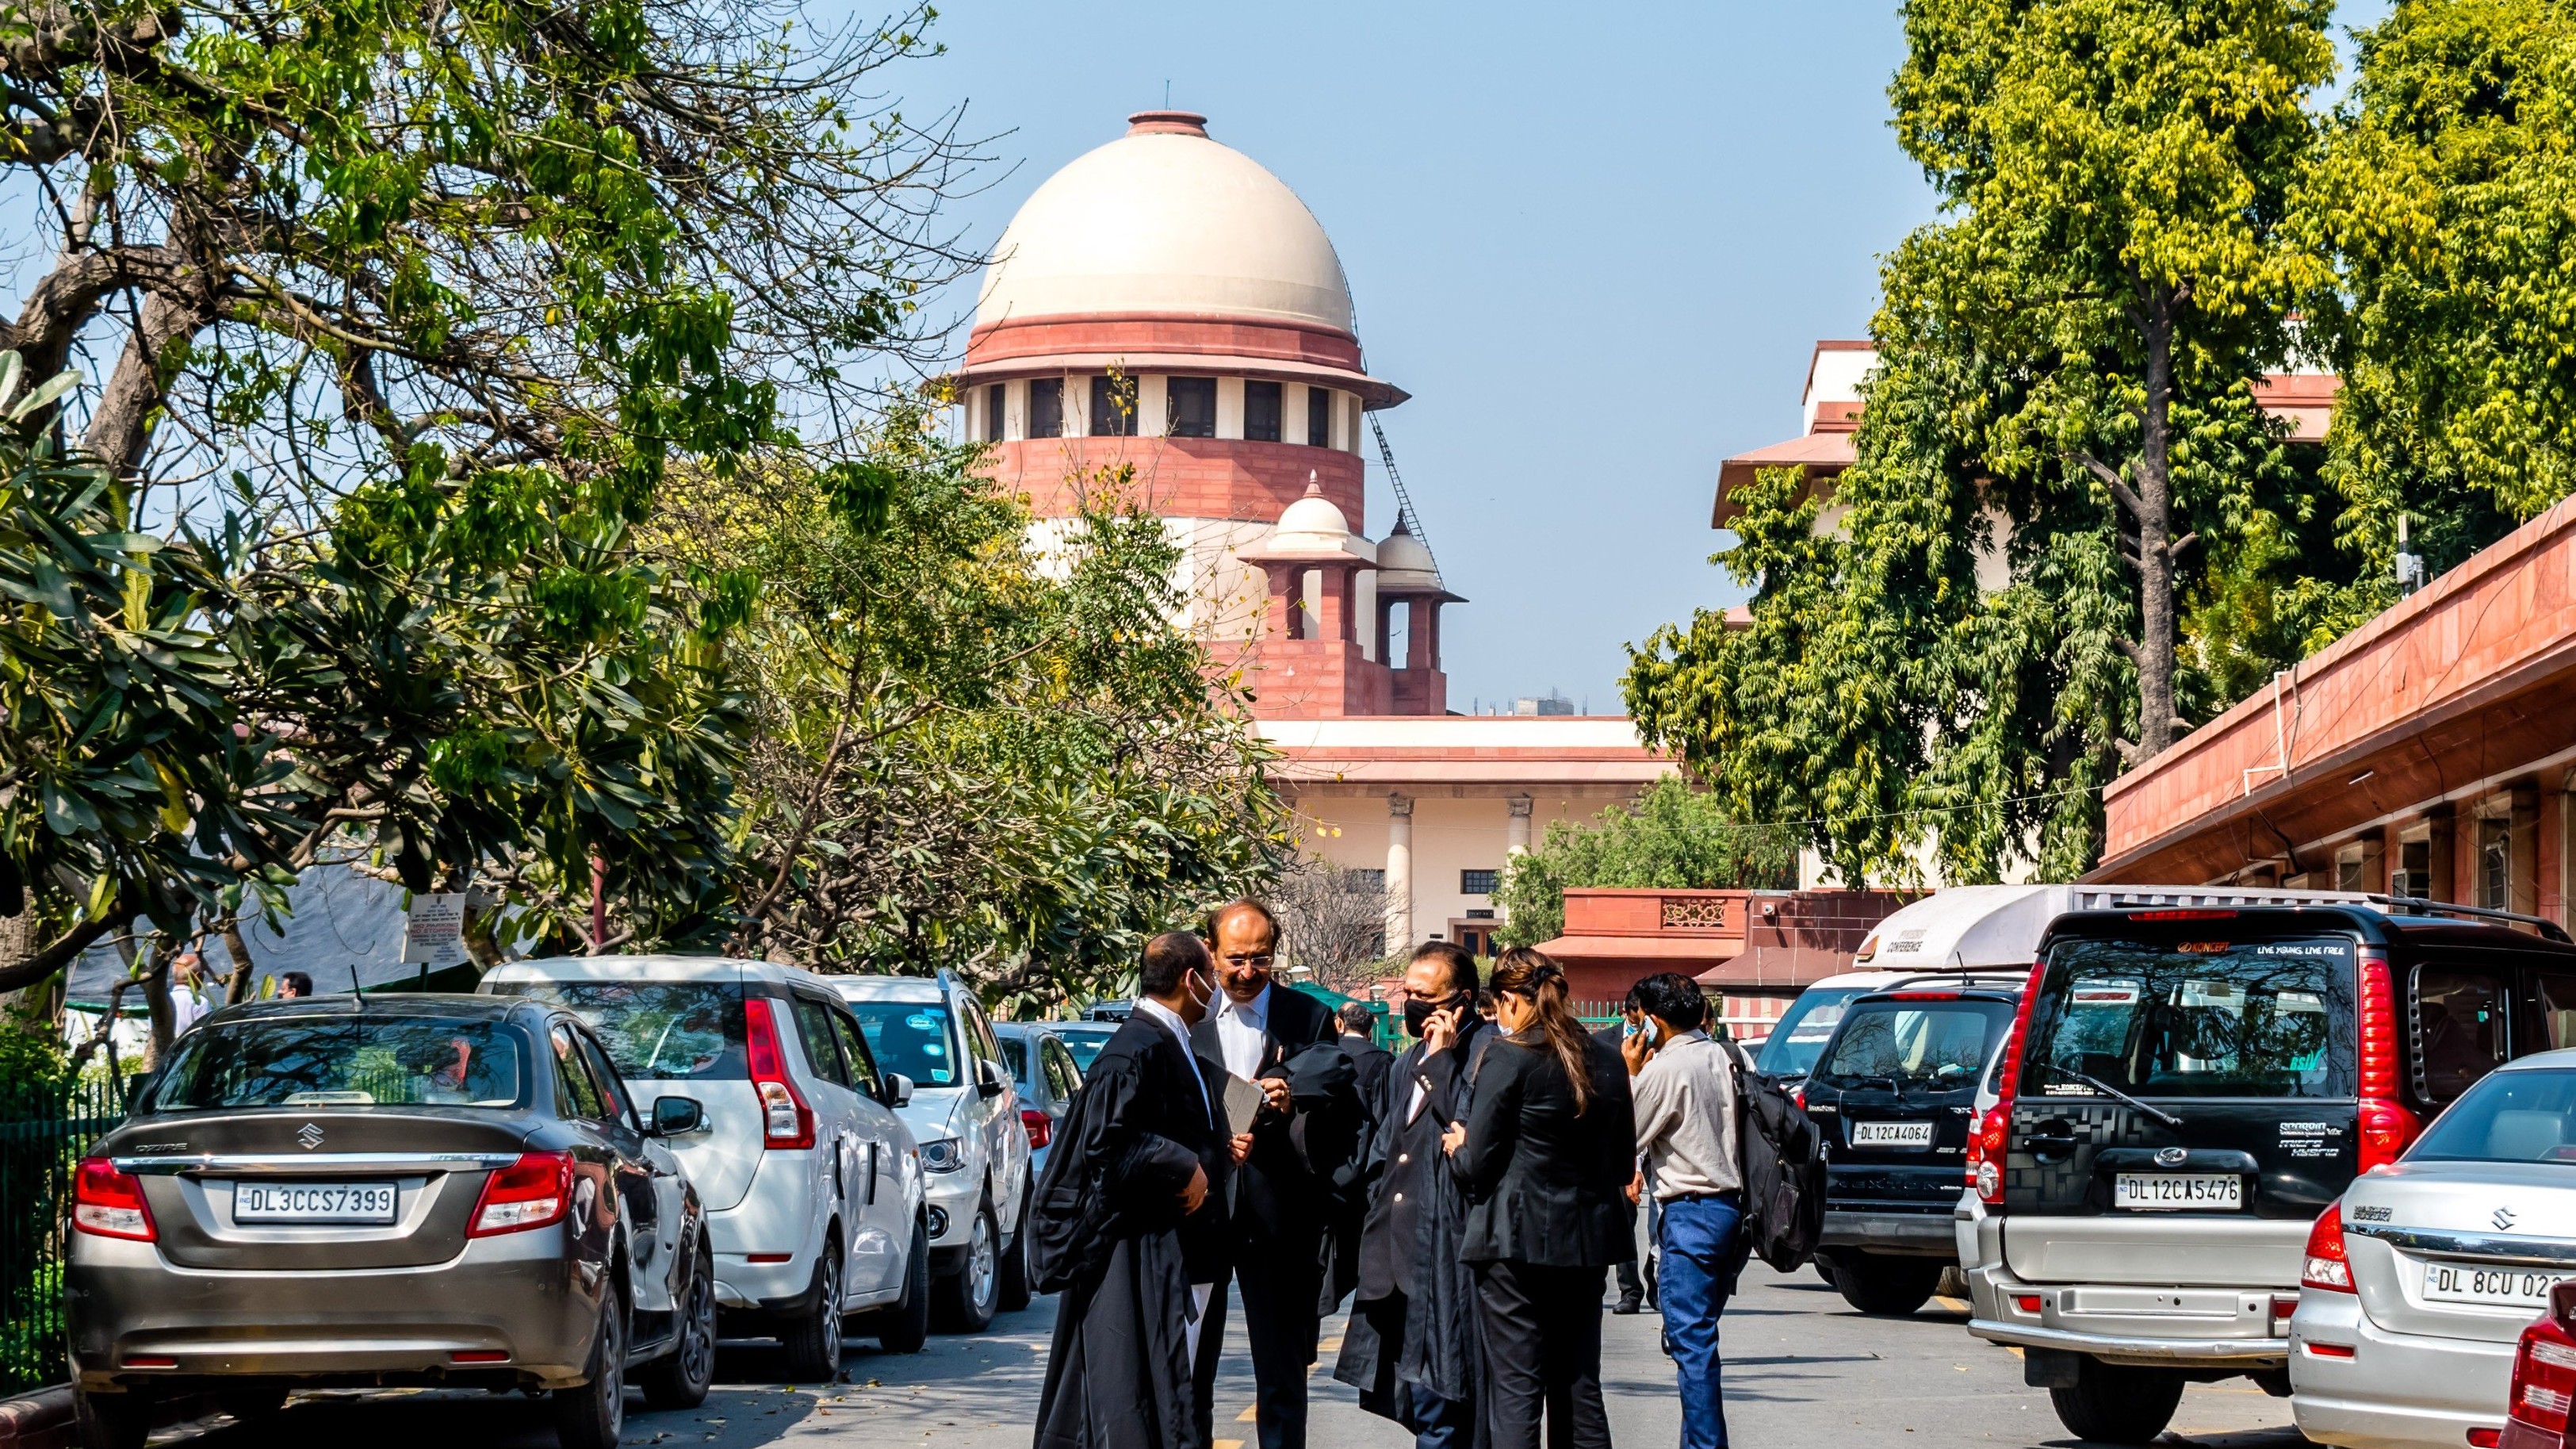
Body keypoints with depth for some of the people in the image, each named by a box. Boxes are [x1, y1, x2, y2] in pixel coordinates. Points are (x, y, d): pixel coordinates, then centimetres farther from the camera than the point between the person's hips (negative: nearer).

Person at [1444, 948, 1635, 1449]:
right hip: (1586, 1241, 6)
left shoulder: (1508, 1058, -12)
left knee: (1515, 1393, -4)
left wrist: (1457, 1148, 11)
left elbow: (1479, 1165, -10)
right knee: (1579, 1389, 11)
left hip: (1516, 1239, -6)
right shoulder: (1607, 1061, 6)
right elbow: (1624, 1164, 14)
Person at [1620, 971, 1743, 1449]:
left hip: (1691, 1212, -9)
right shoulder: (1722, 1057, 11)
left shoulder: (1666, 1069, -13)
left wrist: (1632, 1074, 2)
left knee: (1691, 1341, -7)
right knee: (1696, 1337, 15)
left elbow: (1629, 1139, -5)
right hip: (1730, 1203, 9)